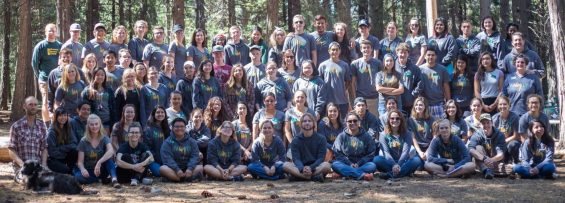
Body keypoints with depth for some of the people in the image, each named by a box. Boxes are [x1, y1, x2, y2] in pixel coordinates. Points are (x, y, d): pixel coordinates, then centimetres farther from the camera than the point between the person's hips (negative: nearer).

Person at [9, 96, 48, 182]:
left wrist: (43, 164, -6)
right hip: (21, 166, -3)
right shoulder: (16, 126, 2)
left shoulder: (42, 126, 13)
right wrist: (23, 165, -15)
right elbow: (11, 150, 0)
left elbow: (44, 148, 12)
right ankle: (19, 176, -2)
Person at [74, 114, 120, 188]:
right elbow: (80, 162, -6)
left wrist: (99, 163, -42)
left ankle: (114, 179, -42)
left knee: (109, 157, -28)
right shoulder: (83, 141, -3)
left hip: (101, 170, 0)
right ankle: (103, 179, -15)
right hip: (88, 171, 0)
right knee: (79, 177, -34)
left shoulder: (104, 138, -4)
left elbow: (111, 151, -26)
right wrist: (83, 169, -30)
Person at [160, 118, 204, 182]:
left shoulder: (192, 141, 10)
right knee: (163, 169, -32)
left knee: (200, 167, -23)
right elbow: (168, 158, -11)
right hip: (174, 169, -2)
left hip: (188, 169, 2)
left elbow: (194, 156, -2)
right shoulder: (167, 142, 3)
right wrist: (177, 170, -26)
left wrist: (190, 168, -21)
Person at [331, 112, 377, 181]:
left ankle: (347, 173, -41)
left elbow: (371, 154, 4)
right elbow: (337, 153, 3)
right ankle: (362, 175, -46)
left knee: (372, 166, -30)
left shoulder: (366, 136, 9)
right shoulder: (341, 136, 10)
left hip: (361, 164, 0)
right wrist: (349, 164, -12)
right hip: (346, 164, 0)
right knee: (335, 165, -32)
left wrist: (358, 164, -11)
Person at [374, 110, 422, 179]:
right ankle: (404, 172, -38)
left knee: (417, 159, -29)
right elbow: (386, 153, -9)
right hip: (389, 163, -1)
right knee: (377, 159, -30)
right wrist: (394, 165, -29)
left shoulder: (407, 134, 5)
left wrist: (399, 165, -28)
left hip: (403, 163, 1)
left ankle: (391, 174, -42)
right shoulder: (383, 134, 4)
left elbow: (405, 152, -9)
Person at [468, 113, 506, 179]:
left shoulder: (499, 135, -12)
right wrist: (484, 158, -46)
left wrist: (492, 160, -49)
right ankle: (487, 170, -50)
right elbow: (470, 149, -29)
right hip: (483, 164, -1)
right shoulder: (477, 135, -10)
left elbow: (501, 154, -25)